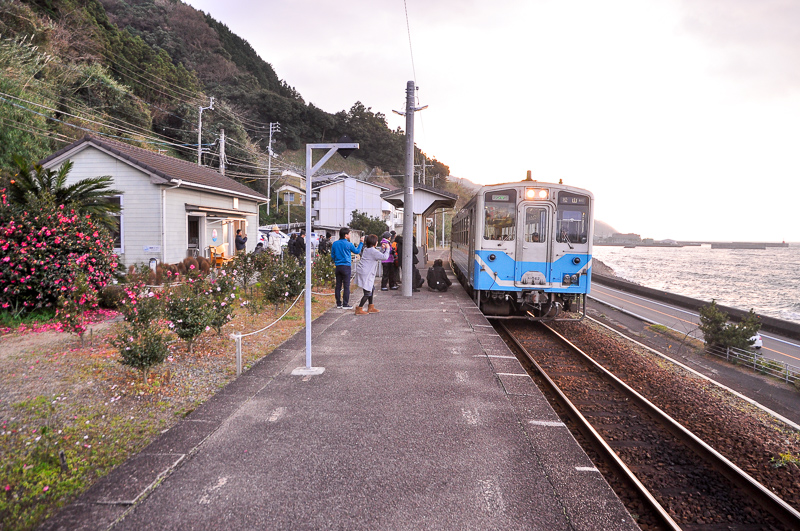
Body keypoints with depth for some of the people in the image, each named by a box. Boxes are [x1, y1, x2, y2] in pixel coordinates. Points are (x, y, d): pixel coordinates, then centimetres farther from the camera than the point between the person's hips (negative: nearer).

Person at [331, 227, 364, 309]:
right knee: (346, 286, -1)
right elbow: (357, 251, 4)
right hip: (346, 266, -5)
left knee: (338, 285, 10)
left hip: (338, 266, 5)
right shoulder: (348, 244, -10)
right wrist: (361, 243, 15)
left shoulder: (335, 244, 4)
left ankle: (338, 303, 14)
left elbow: (332, 255, 11)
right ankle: (345, 304, 0)